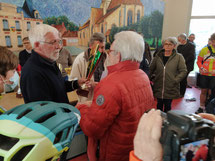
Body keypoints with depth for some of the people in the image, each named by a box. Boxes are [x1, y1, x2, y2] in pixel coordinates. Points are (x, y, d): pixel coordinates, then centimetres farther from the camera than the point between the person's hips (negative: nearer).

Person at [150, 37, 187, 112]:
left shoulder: (179, 57, -3)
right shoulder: (158, 56, 5)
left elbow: (183, 71, -5)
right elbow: (151, 69, 13)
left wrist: (175, 81, -13)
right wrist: (152, 79, 6)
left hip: (171, 88, -2)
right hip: (158, 87, 2)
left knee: (167, 106, 8)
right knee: (159, 105, 13)